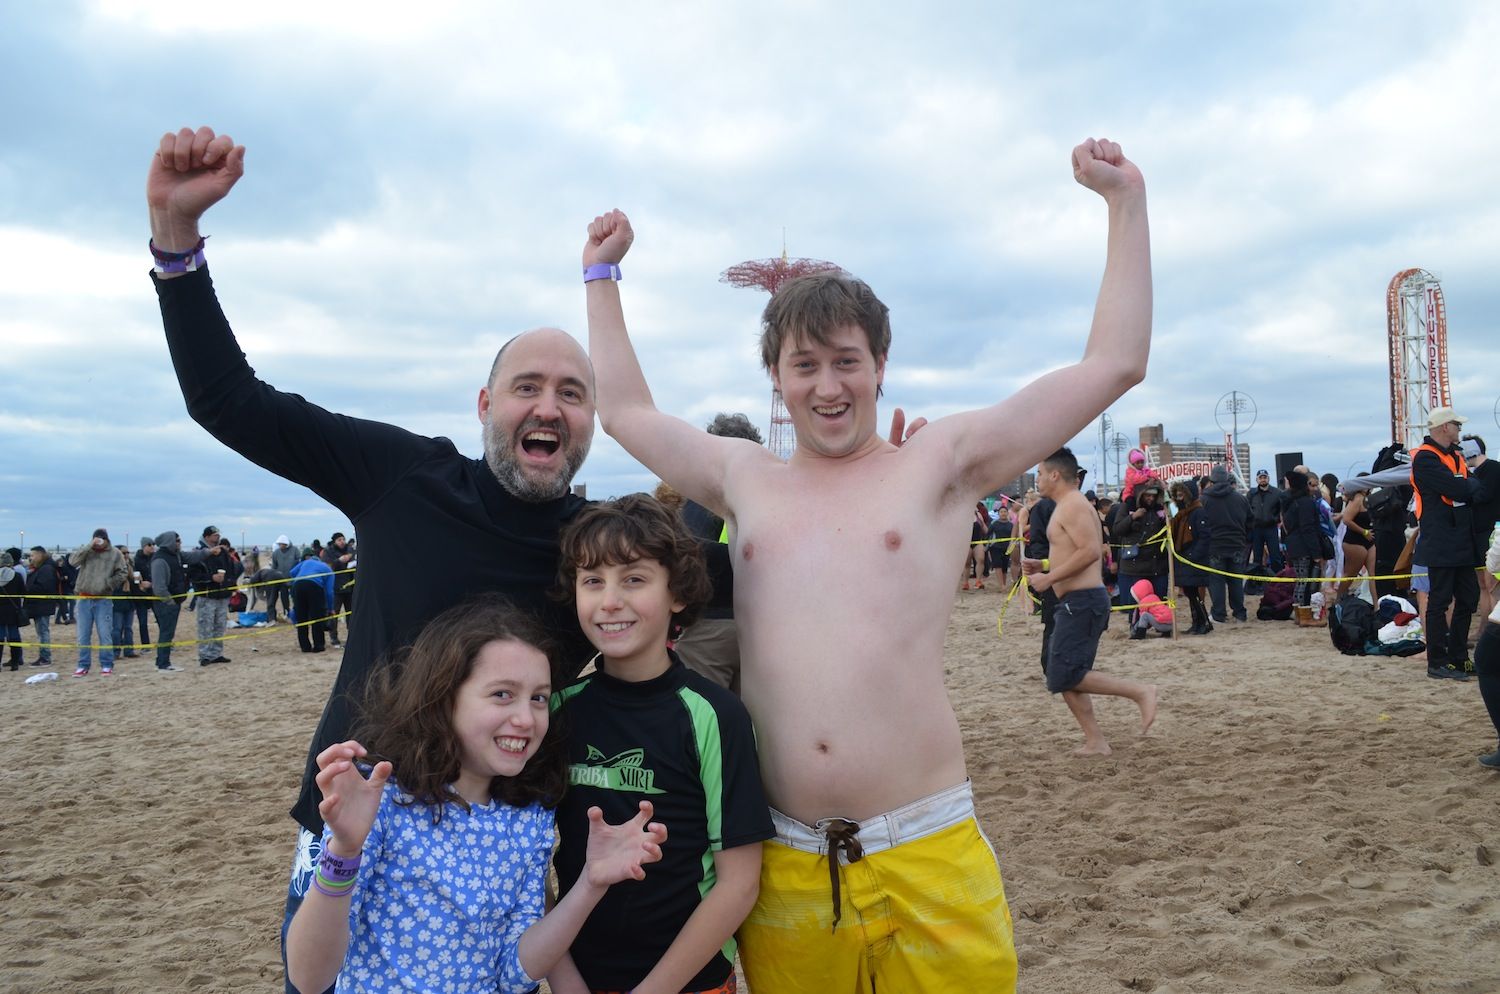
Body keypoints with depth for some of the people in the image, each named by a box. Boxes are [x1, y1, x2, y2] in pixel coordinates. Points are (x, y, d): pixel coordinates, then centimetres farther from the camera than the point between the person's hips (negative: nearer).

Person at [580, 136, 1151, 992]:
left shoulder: (940, 464, 3)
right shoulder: (745, 480, 12)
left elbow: (1115, 363, 4)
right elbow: (627, 412, 25)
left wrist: (1126, 199, 7)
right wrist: (603, 272, 30)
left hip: (927, 858, -2)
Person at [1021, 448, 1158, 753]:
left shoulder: (1073, 505, -13)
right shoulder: (1070, 506, 19)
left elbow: (1091, 551, -25)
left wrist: (1049, 577, -20)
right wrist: (1042, 565, 17)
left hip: (1081, 602, -11)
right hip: (1077, 603, 11)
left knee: (1064, 677, -14)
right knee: (1066, 679, 11)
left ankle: (1140, 691, -9)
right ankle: (1095, 741, 13)